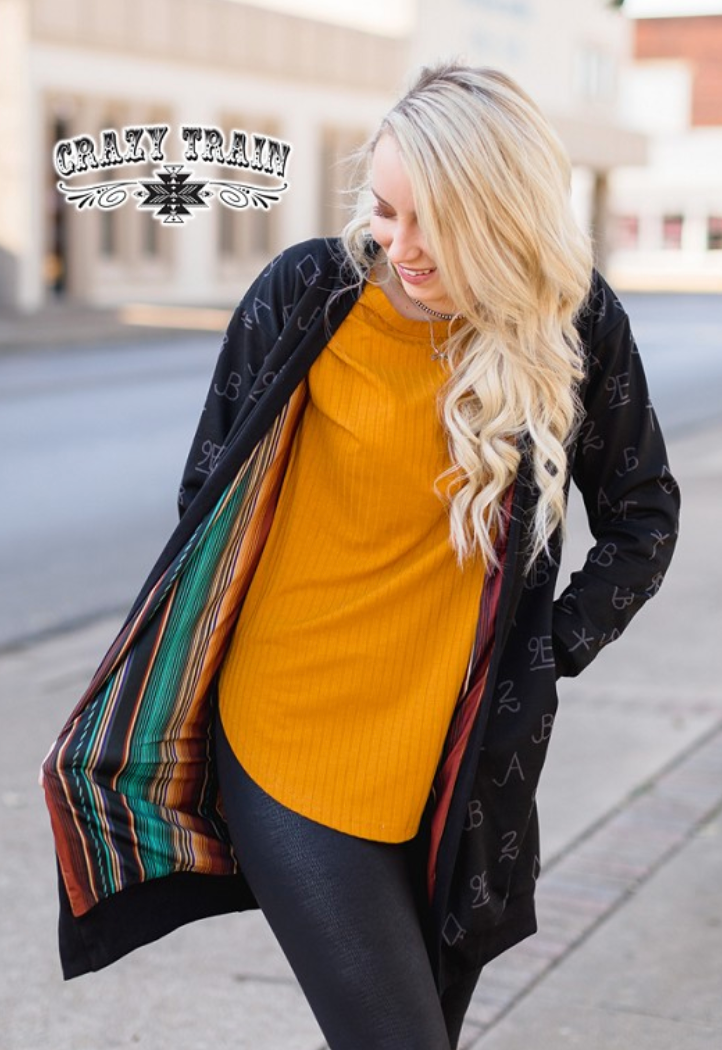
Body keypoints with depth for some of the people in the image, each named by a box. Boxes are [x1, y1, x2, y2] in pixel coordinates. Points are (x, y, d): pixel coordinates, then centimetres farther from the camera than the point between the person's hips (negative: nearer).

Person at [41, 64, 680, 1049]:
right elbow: (211, 494, 1)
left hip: (464, 768, 2)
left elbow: (642, 516, 9)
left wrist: (558, 648, 1)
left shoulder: (576, 323, -4)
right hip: (295, 746, -2)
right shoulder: (308, 293, -9)